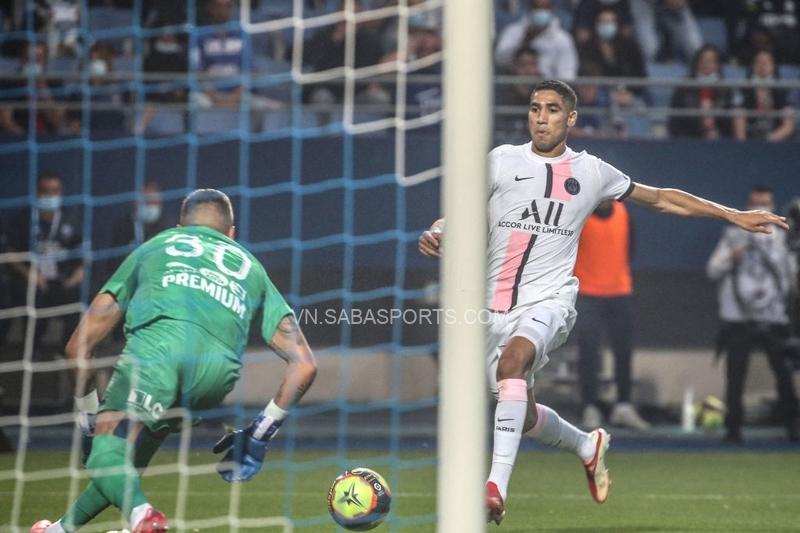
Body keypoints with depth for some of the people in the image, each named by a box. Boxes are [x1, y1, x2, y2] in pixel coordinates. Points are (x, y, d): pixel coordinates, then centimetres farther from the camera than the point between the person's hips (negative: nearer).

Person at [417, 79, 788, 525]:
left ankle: (497, 486, -41)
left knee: (513, 359, -34)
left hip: (549, 299, -3)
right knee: (522, 416, 9)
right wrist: (437, 234, -22)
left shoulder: (592, 172, 8)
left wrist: (734, 215, 21)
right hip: (496, 304, 3)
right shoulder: (502, 161, 6)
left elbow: (662, 199, 21)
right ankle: (588, 445, 42)